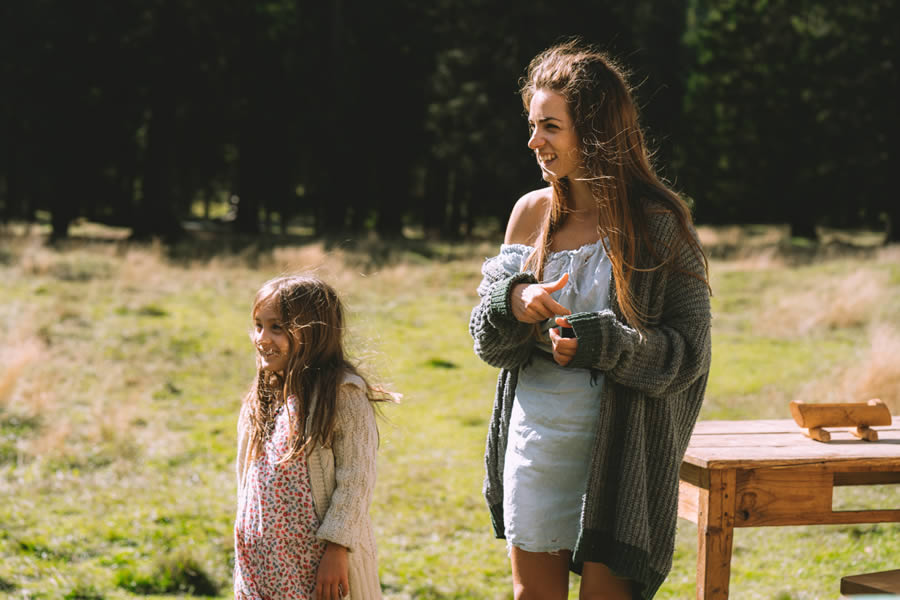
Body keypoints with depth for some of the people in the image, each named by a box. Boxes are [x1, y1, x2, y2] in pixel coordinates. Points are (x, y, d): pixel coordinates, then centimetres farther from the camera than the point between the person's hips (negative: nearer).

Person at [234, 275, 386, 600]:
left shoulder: (342, 393, -13)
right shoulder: (263, 398, 9)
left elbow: (356, 479, -15)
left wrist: (336, 549, -18)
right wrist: (246, 559, 17)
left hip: (318, 561, -7)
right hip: (263, 559, 7)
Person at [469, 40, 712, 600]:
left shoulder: (658, 223, -10)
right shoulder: (531, 213, 4)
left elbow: (689, 350, -10)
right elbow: (488, 340, 8)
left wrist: (602, 343, -23)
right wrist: (513, 302, -14)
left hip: (619, 442, -4)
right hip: (533, 432, 4)